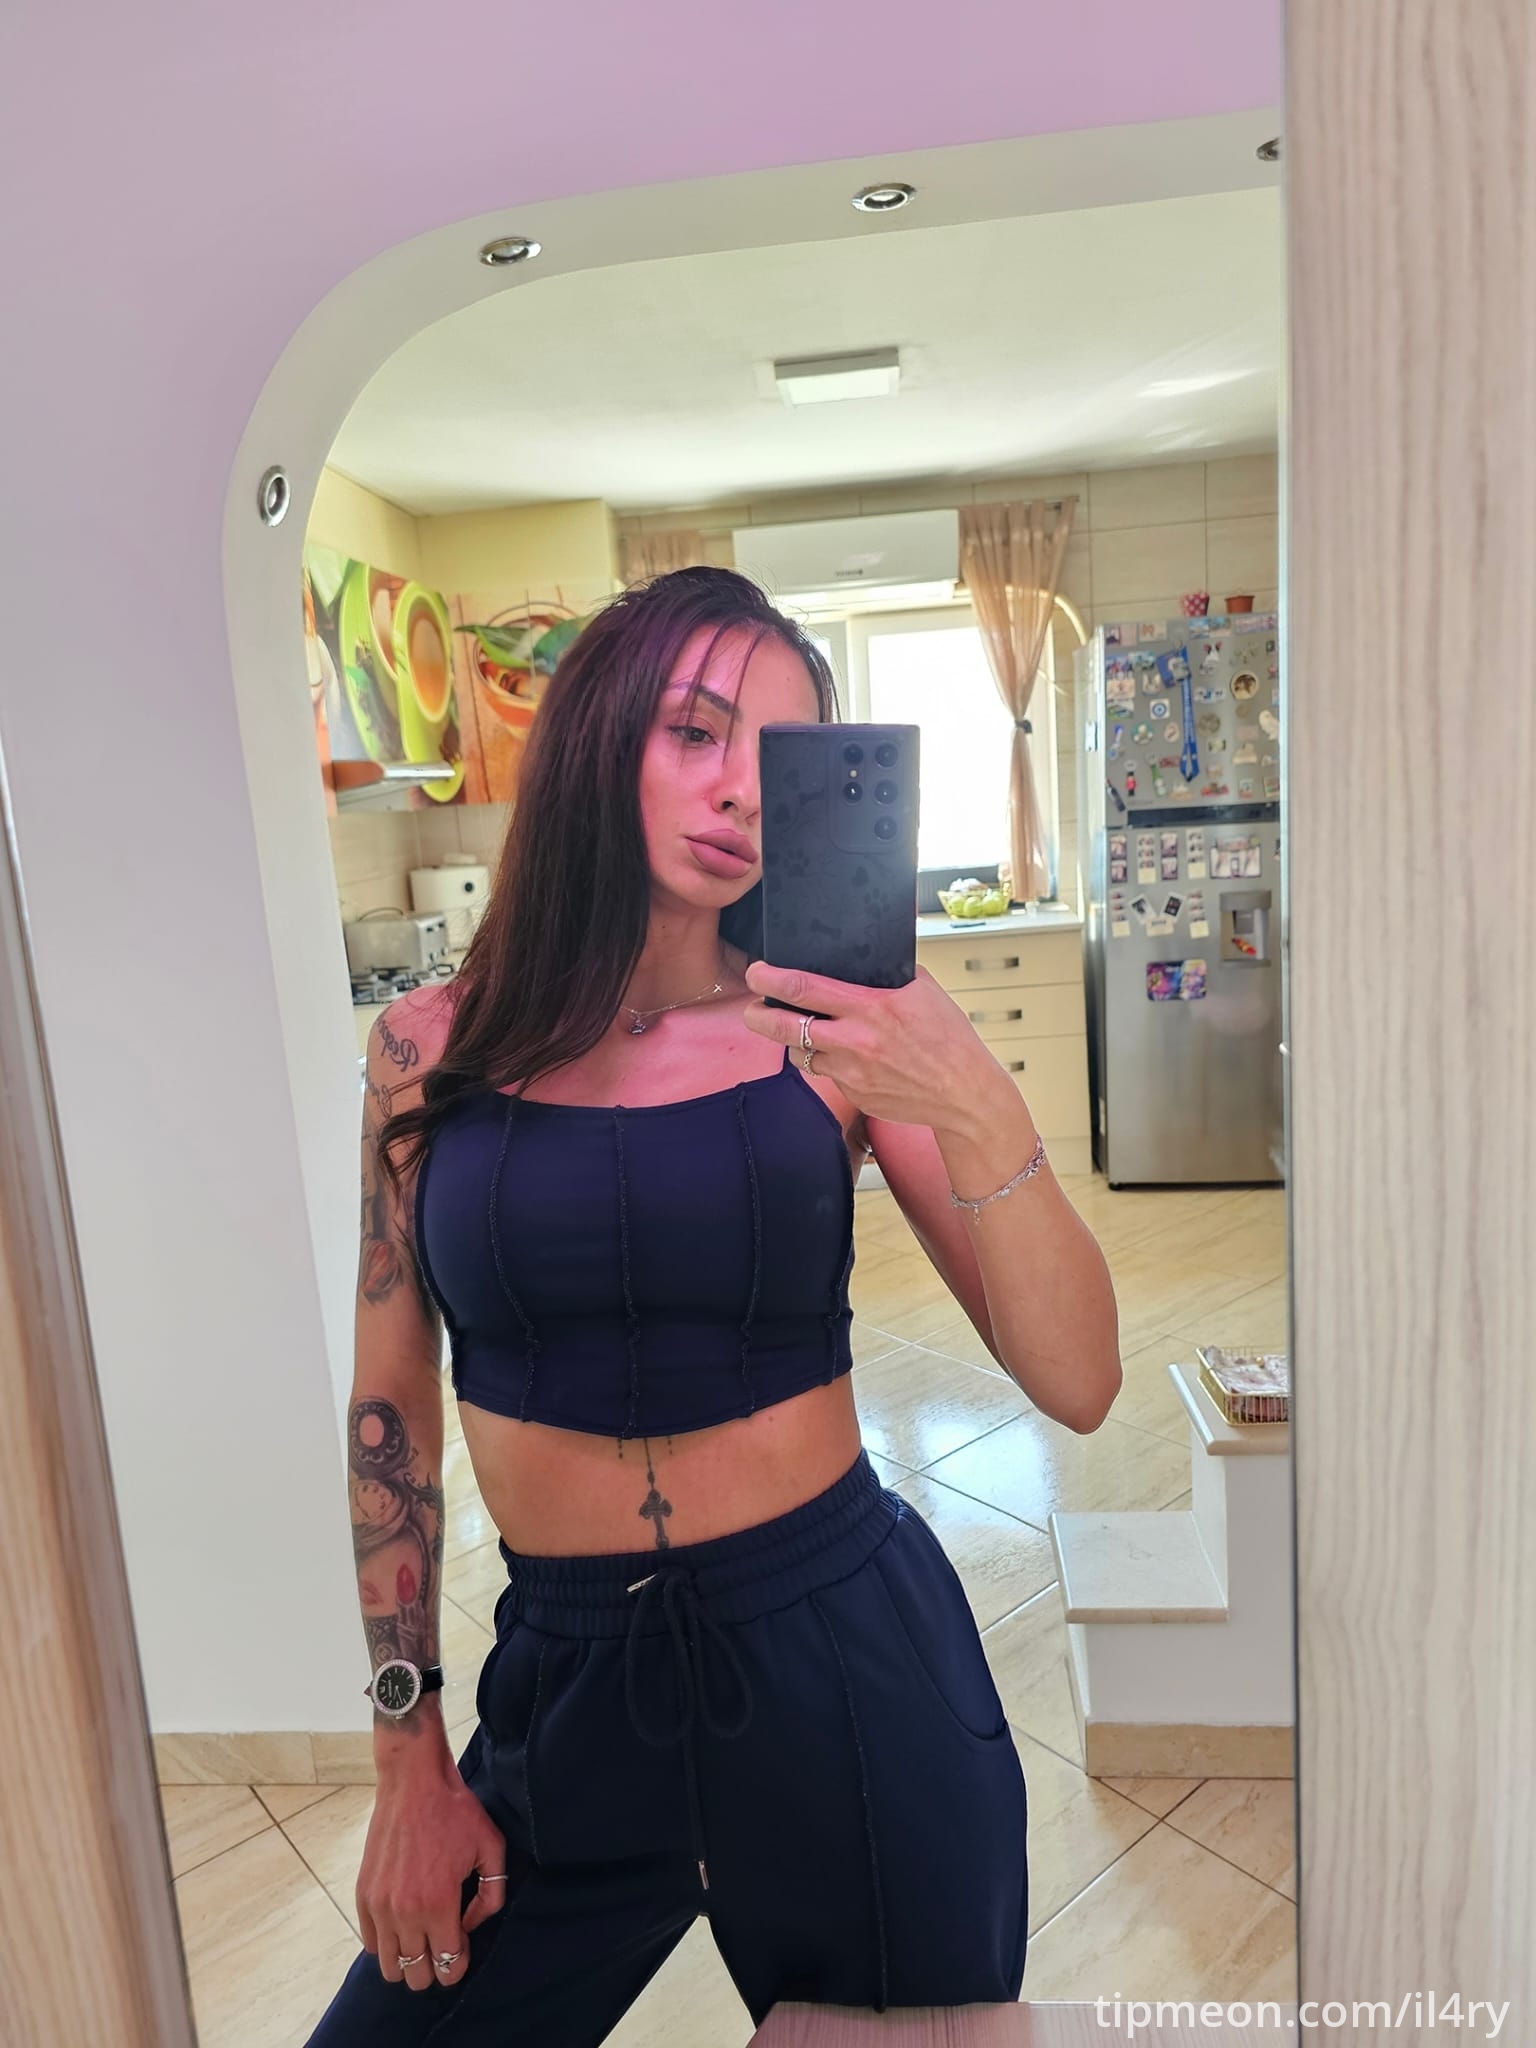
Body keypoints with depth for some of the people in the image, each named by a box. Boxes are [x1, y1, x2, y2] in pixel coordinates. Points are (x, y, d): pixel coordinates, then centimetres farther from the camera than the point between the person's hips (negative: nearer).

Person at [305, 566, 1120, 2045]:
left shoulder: (834, 1036, -8)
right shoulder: (433, 1048, -4)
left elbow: (1077, 1385, -13)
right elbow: (389, 1405, 3)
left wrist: (977, 1114, -30)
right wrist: (409, 1754, 5)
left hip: (845, 1660, 0)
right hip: (566, 1693, 2)